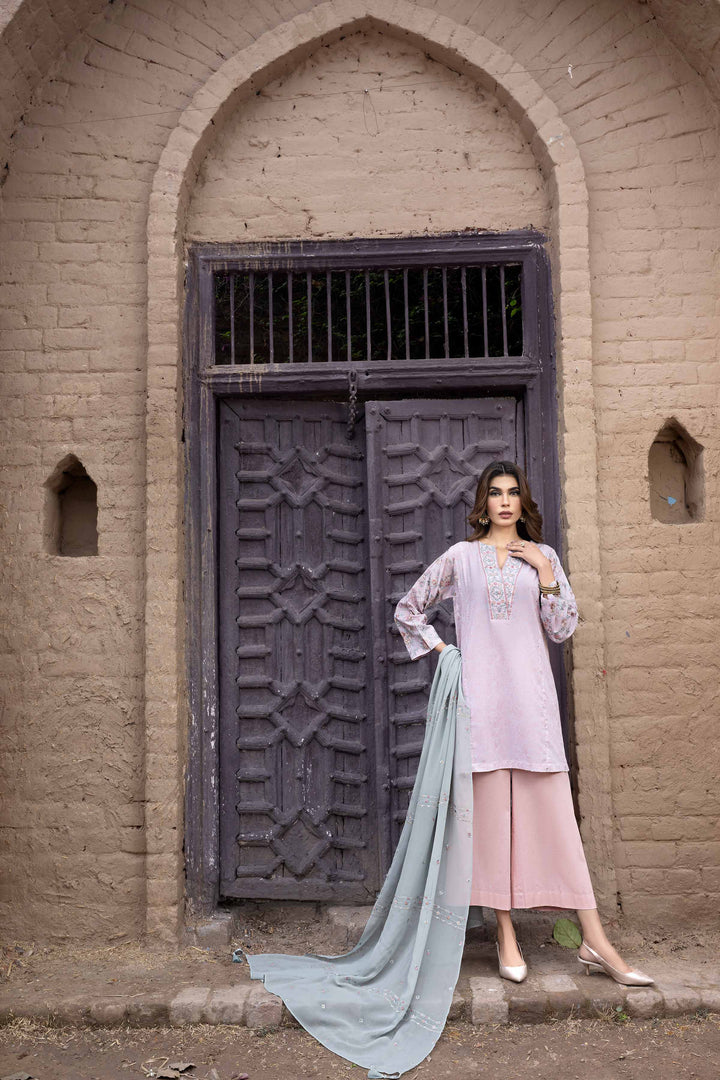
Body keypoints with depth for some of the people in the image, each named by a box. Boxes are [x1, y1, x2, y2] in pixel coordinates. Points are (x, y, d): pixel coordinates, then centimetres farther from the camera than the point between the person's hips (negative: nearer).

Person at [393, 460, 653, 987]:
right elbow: (408, 610, 16)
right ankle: (506, 936, 13)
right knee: (492, 807, 2)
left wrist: (544, 570, -2)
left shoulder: (544, 557, 12)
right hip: (480, 691, -1)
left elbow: (562, 628, 5)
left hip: (531, 692, 1)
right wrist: (441, 650, 4)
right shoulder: (461, 557, 8)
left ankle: (595, 942, 3)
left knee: (555, 807, -2)